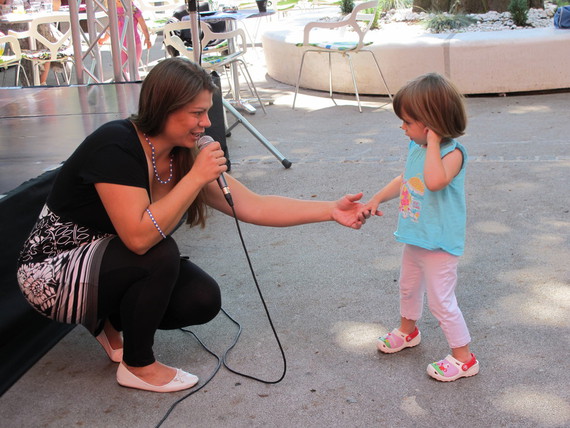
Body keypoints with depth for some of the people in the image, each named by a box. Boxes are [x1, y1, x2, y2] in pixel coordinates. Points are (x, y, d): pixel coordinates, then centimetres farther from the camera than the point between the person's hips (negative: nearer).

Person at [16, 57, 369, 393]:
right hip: (53, 273, -7)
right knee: (161, 253, -30)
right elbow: (139, 236, -37)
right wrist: (197, 177, -33)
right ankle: (137, 366, -7)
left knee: (204, 300, -10)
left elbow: (253, 207, -8)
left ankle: (110, 321, 13)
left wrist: (331, 210, -13)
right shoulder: (115, 146, -29)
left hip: (110, 262, 7)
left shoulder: (182, 156, -7)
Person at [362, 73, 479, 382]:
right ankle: (407, 330, 52)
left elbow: (435, 180, -46)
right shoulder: (416, 146, 0)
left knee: (441, 301, 0)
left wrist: (433, 142, -36)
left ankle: (463, 358, 17)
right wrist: (378, 199, 9)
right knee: (408, 287, 26)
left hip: (439, 244, -9)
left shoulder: (453, 153, -25)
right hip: (414, 238, 9)